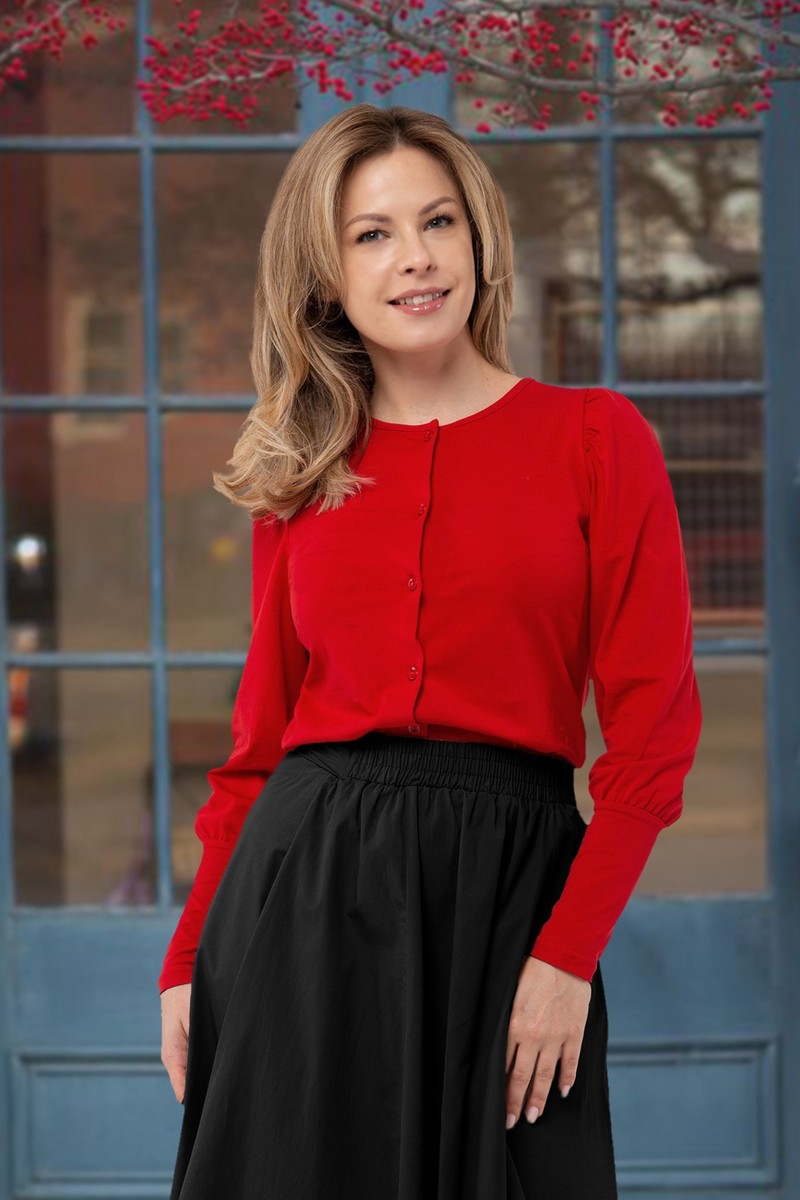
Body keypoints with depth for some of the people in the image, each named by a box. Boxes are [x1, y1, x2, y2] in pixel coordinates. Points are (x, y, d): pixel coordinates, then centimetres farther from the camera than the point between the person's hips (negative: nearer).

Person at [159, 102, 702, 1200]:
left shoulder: (594, 437, 1)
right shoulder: (302, 477, 10)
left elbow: (653, 728, -3)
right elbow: (262, 735, 11)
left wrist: (569, 953, -11)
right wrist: (189, 959, 3)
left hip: (508, 880, -2)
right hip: (305, 878, 2)